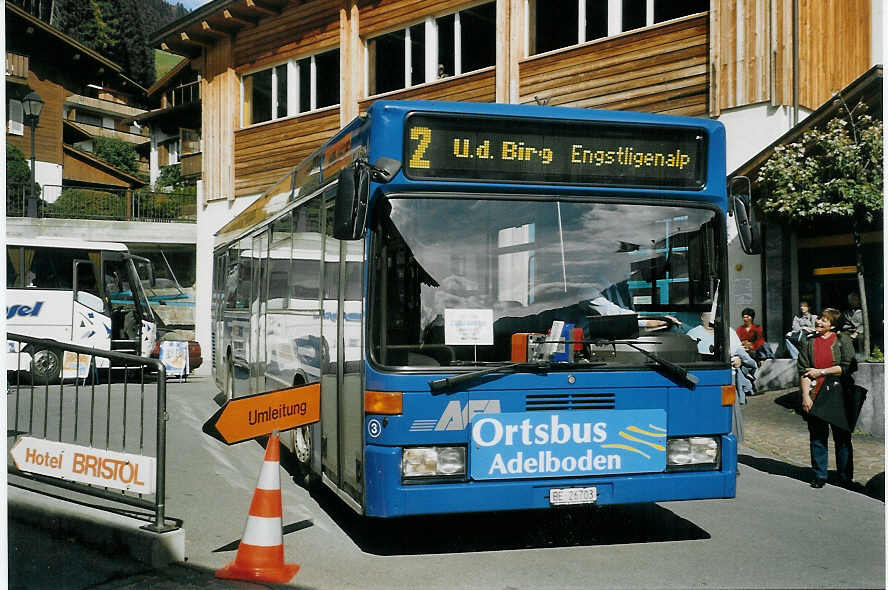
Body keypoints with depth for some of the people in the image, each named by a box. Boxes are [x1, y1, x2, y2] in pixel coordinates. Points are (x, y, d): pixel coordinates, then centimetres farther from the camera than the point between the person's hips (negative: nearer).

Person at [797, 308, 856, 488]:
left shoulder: (843, 340, 3)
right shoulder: (809, 343, 10)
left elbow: (847, 367, -7)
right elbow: (803, 372, 5)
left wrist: (821, 372, -8)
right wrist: (805, 396, -4)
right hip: (815, 398, 2)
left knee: (842, 438, 5)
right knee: (817, 438, 4)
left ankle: (845, 476, 15)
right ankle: (819, 475, 13)